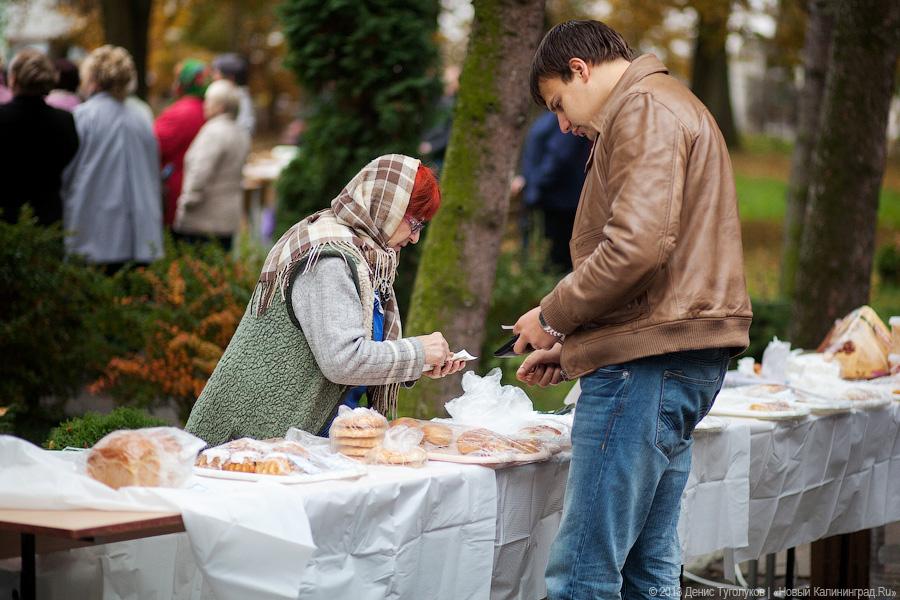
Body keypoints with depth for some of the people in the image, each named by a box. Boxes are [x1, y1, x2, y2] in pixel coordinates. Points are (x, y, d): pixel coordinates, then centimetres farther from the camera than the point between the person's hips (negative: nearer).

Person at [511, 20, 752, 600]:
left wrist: (553, 317, -8)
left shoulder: (644, 108, -7)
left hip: (647, 365, -11)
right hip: (687, 357, 11)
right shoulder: (677, 107, 26)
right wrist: (573, 349, 21)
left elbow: (637, 245, -22)